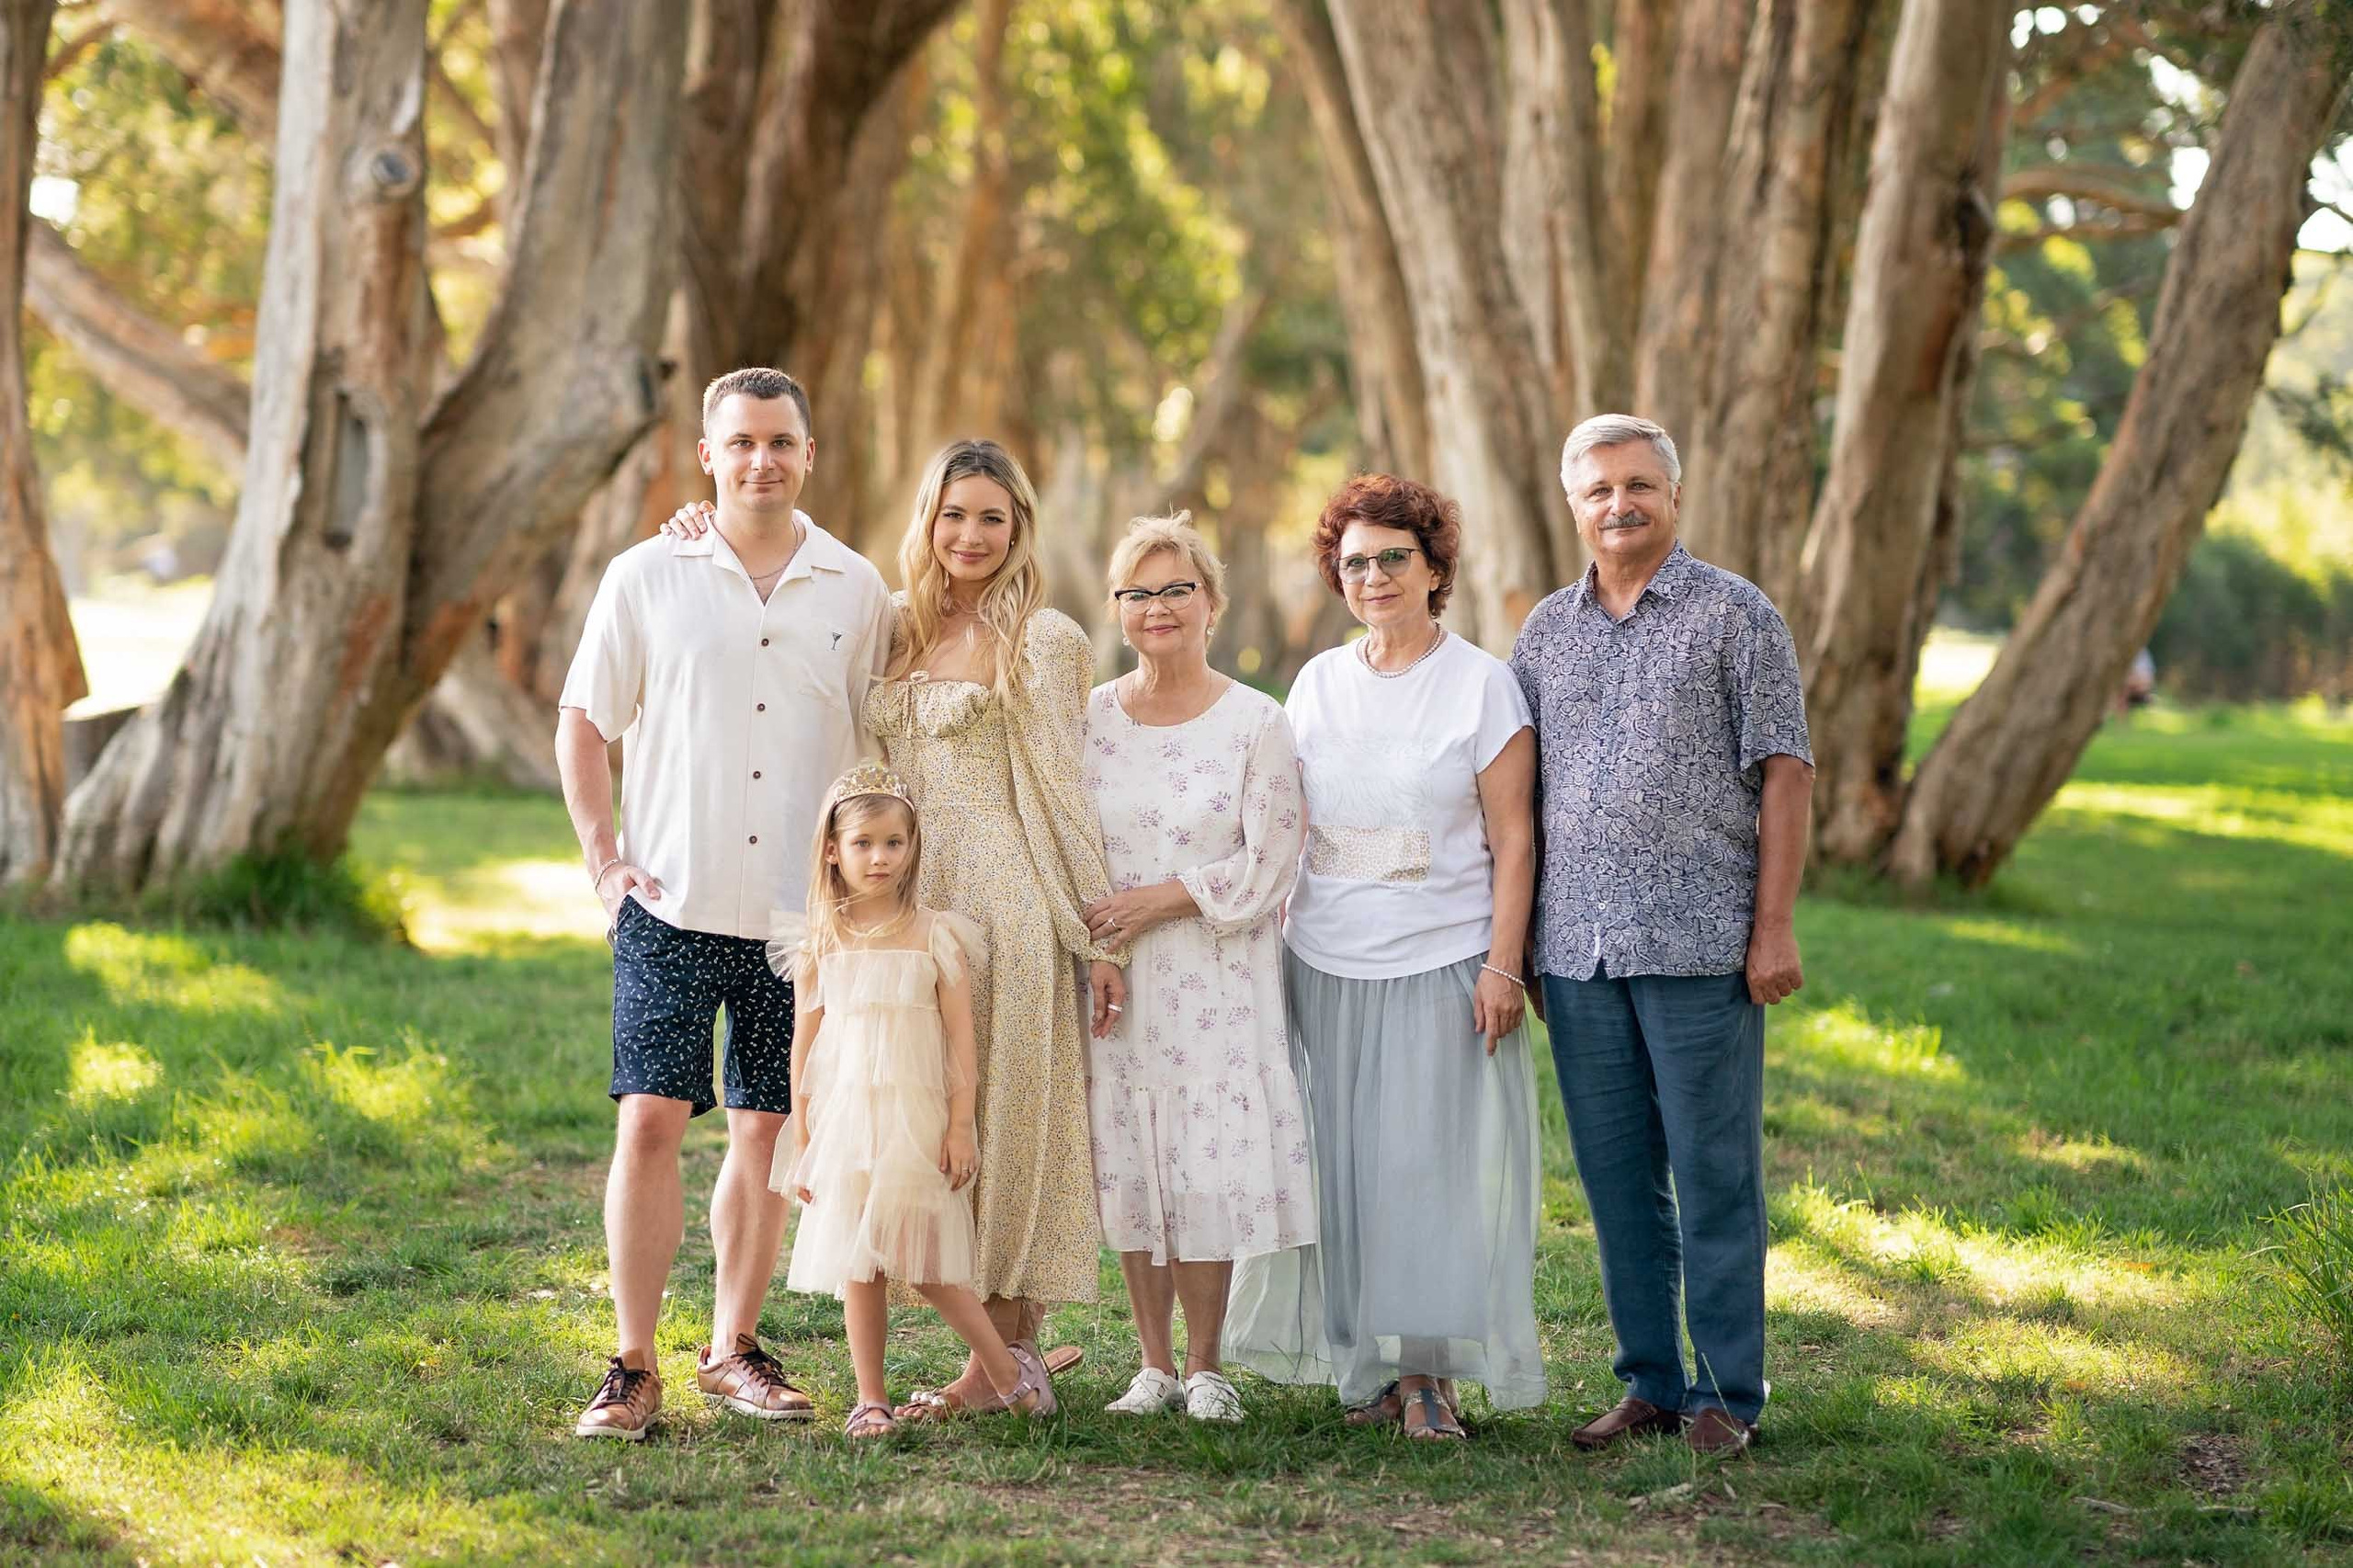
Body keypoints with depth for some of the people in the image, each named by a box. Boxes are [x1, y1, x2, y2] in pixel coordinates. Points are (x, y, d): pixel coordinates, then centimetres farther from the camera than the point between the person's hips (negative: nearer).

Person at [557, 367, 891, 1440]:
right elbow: (582, 724, 7)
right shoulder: (646, 578, 2)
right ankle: (633, 1366, 1)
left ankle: (733, 1349, 20)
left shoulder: (855, 591, 6)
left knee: (768, 1130, 7)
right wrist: (604, 859, -1)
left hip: (801, 909, 2)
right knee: (651, 1118, -7)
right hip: (672, 902, -2)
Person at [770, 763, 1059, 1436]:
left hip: (916, 1120, -2)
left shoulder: (936, 937, 0)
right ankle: (870, 1399, 11)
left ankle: (1007, 1368, 13)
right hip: (843, 1120, 2)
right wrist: (802, 1137, 4)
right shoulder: (820, 944, 4)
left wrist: (960, 1126, -5)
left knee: (924, 1263, -3)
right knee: (858, 1266, 3)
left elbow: (961, 1036, 0)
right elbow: (804, 1041, 6)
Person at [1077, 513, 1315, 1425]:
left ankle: (1205, 1369, 8)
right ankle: (1153, 1368, 15)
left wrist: (1161, 899, -12)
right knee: (1126, 1165, 4)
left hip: (1217, 975, -3)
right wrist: (1088, 928, -3)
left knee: (1207, 1164, -5)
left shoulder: (1256, 724, -2)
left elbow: (1268, 864, -5)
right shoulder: (1087, 719, 7)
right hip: (1112, 974, 3)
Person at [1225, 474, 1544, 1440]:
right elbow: (1286, 832, 15)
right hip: (1325, 964, 4)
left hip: (1442, 963, -4)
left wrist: (1503, 966, -11)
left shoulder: (1481, 683, -1)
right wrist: (1270, 949, 9)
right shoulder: (1318, 682, 11)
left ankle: (1428, 1370, 3)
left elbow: (1512, 840, -3)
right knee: (1344, 1164, 4)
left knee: (1433, 1160, -4)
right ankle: (1367, 1368, 12)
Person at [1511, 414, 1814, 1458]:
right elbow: (1515, 791, 17)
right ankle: (1649, 1382, 19)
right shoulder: (1546, 630, 13)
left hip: (1698, 943, -5)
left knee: (1714, 1175, -1)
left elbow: (1784, 773, -4)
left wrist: (1774, 925, -10)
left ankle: (1726, 1393, 7)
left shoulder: (1736, 615, 0)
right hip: (1577, 946, 5)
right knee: (1617, 1177, 9)